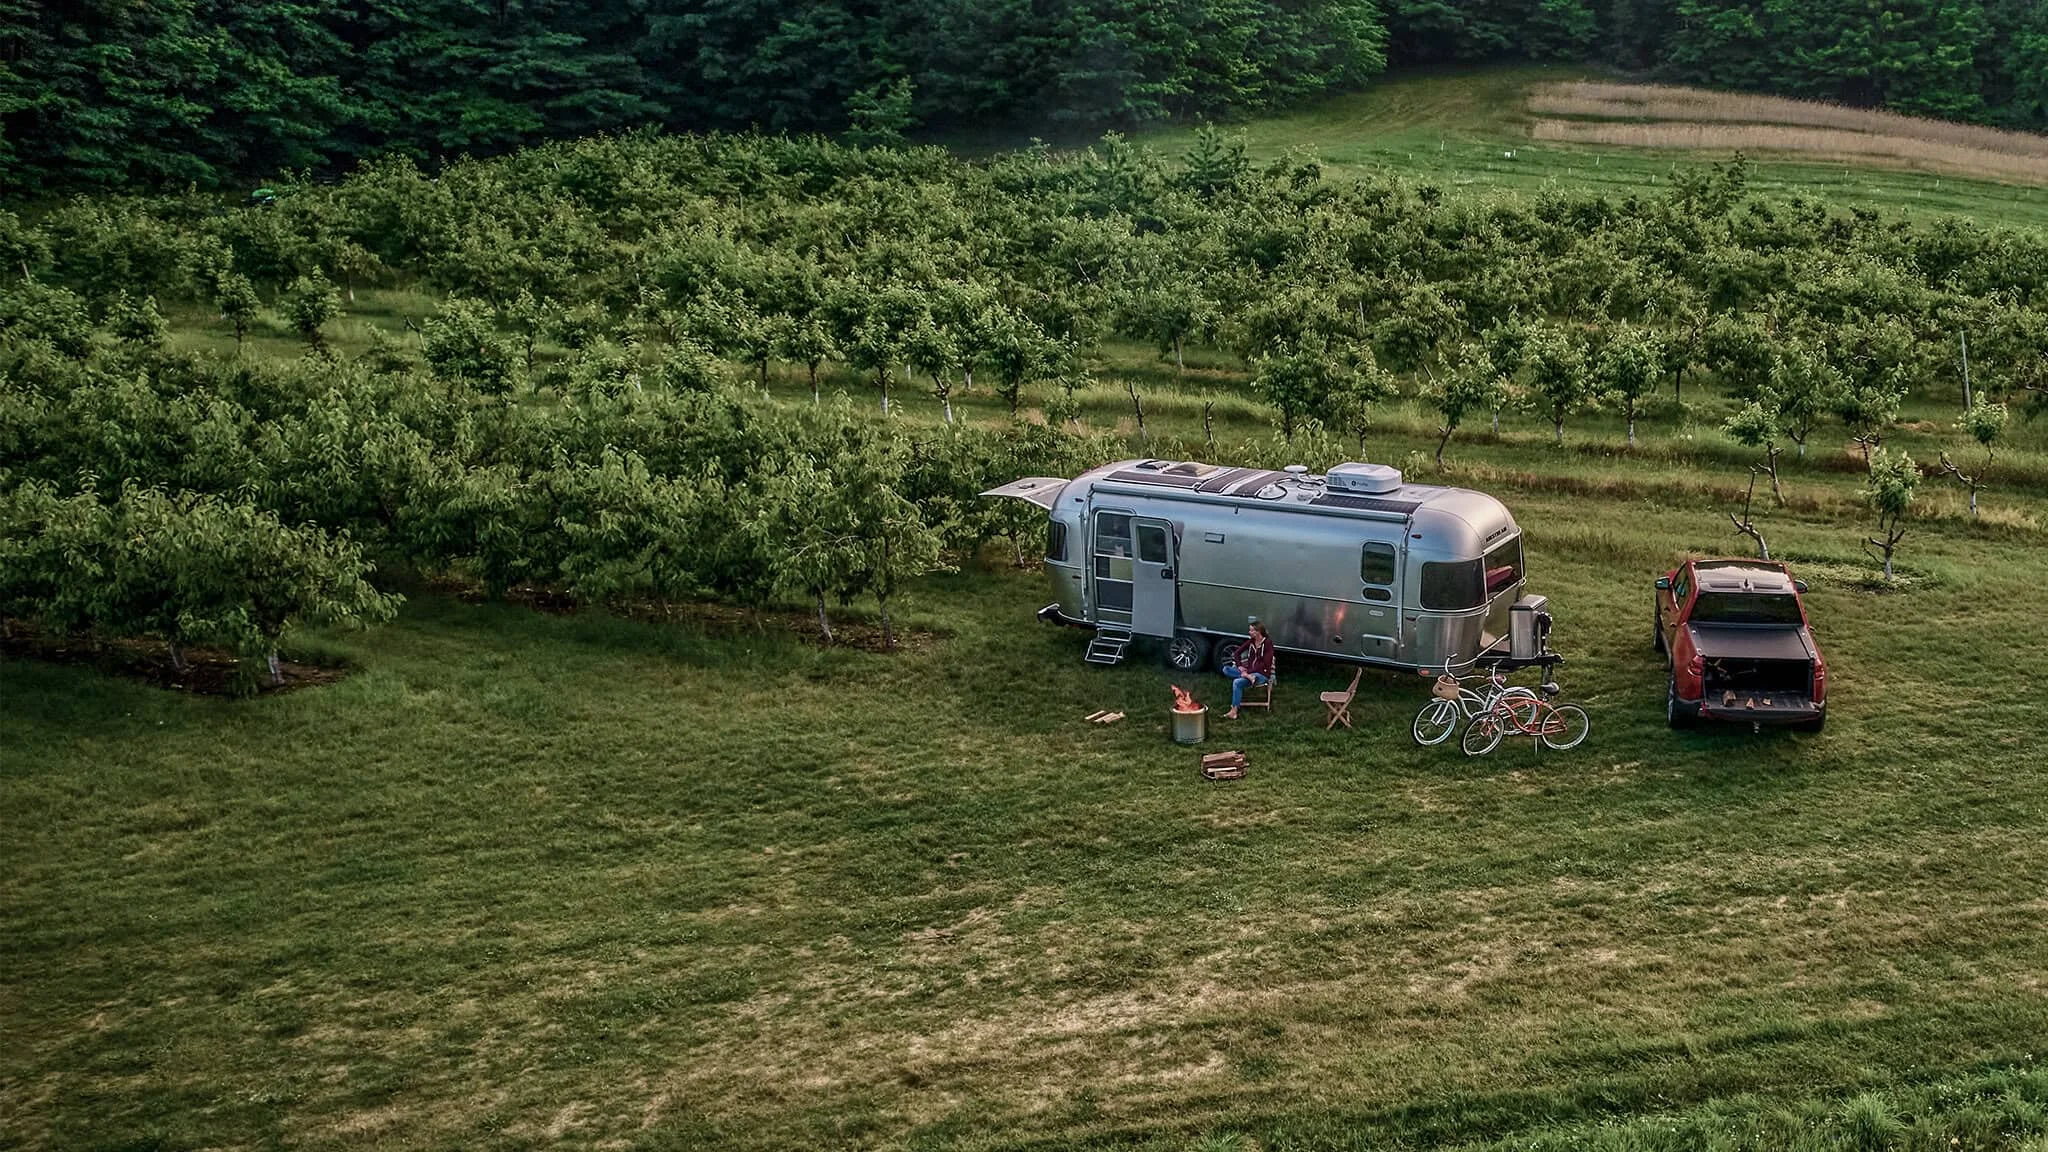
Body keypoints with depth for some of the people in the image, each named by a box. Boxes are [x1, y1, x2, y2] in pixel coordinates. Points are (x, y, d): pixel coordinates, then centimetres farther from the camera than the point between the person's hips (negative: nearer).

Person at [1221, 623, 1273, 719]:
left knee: (1237, 682, -30)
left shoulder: (1267, 644, -11)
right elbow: (1238, 652, 18)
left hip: (1262, 674, -7)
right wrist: (1239, 666, 1)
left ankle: (1234, 711, -28)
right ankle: (1247, 676, -29)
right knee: (1226, 669, -11)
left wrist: (1249, 671, -19)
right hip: (1249, 671, 7)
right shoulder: (1251, 642, 8)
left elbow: (1265, 664, -17)